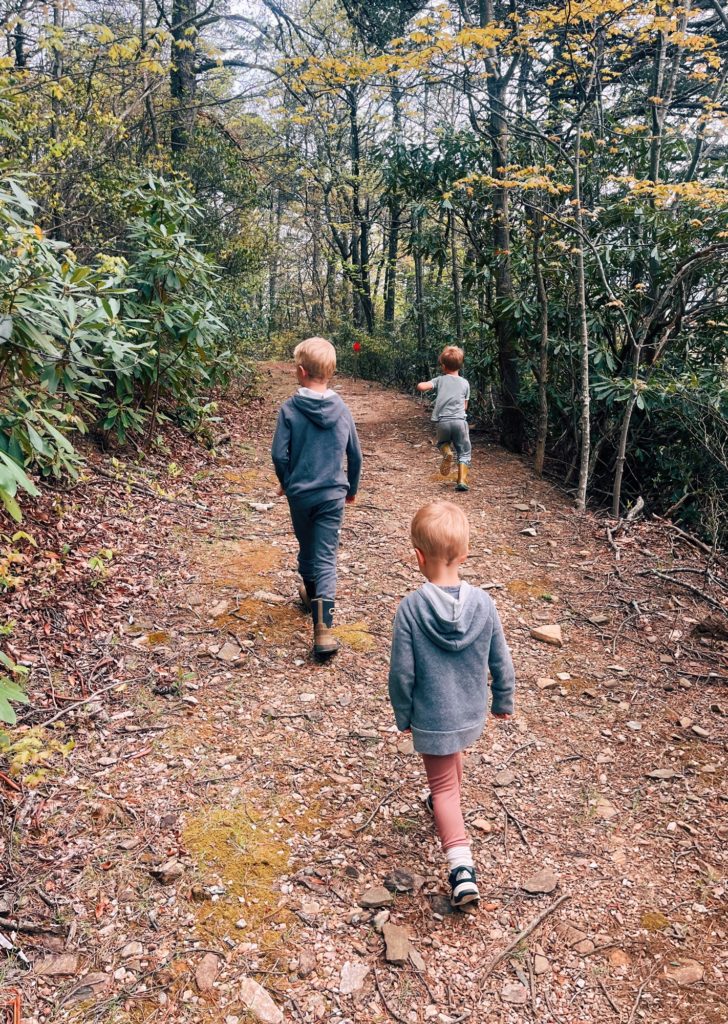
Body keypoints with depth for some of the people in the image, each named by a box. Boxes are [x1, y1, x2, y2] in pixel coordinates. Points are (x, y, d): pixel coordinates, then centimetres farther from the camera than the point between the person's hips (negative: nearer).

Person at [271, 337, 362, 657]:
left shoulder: (290, 409, -10)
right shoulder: (342, 409, -2)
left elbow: (279, 454, -11)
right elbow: (355, 456, 6)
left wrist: (285, 483, 9)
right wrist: (352, 488, 21)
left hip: (299, 493, 0)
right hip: (333, 495, 1)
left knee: (306, 547, 22)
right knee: (326, 558, -1)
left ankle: (310, 592, 47)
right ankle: (323, 627, -12)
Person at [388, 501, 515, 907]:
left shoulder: (411, 608, -24)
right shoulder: (483, 603, -14)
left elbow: (402, 673, -16)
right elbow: (501, 662, -3)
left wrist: (403, 716, 0)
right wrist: (504, 701, 14)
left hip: (432, 718, -4)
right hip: (471, 713, 4)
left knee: (443, 786, 10)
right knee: (455, 760, 32)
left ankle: (462, 868, -1)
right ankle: (447, 804, 59)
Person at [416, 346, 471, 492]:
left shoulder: (439, 380, 9)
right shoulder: (465, 383, 13)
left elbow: (420, 386, -2)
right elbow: (465, 406, 14)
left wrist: (428, 385, 20)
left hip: (442, 421, 0)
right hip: (460, 420, 0)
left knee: (442, 443, 29)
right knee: (464, 452, 10)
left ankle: (446, 452, -5)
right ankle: (462, 481, -5)